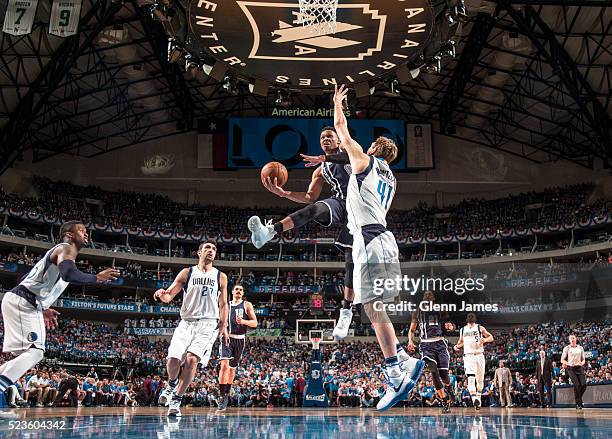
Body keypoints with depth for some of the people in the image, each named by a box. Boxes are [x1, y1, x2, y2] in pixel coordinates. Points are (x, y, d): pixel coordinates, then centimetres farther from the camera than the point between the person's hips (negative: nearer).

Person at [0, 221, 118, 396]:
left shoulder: (59, 251, 24)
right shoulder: (66, 248, -7)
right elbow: (68, 274, -30)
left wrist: (42, 310, 28)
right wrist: (97, 278, -19)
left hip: (23, 304, 10)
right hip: (21, 303, -10)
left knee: (31, 354, 13)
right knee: (34, 352, -14)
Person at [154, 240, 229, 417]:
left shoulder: (220, 276, 11)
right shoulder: (187, 273, 10)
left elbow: (223, 304, 14)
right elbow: (169, 297, 5)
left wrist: (224, 326, 4)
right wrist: (162, 294, -18)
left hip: (208, 324, -1)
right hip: (186, 323, 1)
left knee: (191, 359, -21)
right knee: (172, 361, -12)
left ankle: (176, 399, -5)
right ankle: (172, 384, 24)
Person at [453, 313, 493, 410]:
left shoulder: (480, 328, 5)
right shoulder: (463, 330, 13)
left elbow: (491, 337, 3)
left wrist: (485, 340, -18)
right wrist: (457, 346, 7)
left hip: (479, 355, -1)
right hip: (468, 355, 1)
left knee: (480, 379, 6)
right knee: (470, 378, -17)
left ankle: (478, 397, 24)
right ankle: (474, 399, -27)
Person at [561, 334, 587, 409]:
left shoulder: (580, 348, 12)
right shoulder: (567, 348, 3)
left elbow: (583, 359, 16)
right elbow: (562, 360, 1)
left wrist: (582, 363, -7)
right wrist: (568, 363, -18)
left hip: (579, 367, 3)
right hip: (571, 368, -3)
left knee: (584, 385, -8)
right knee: (577, 385, -15)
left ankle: (579, 399, 19)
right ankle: (578, 403, -5)